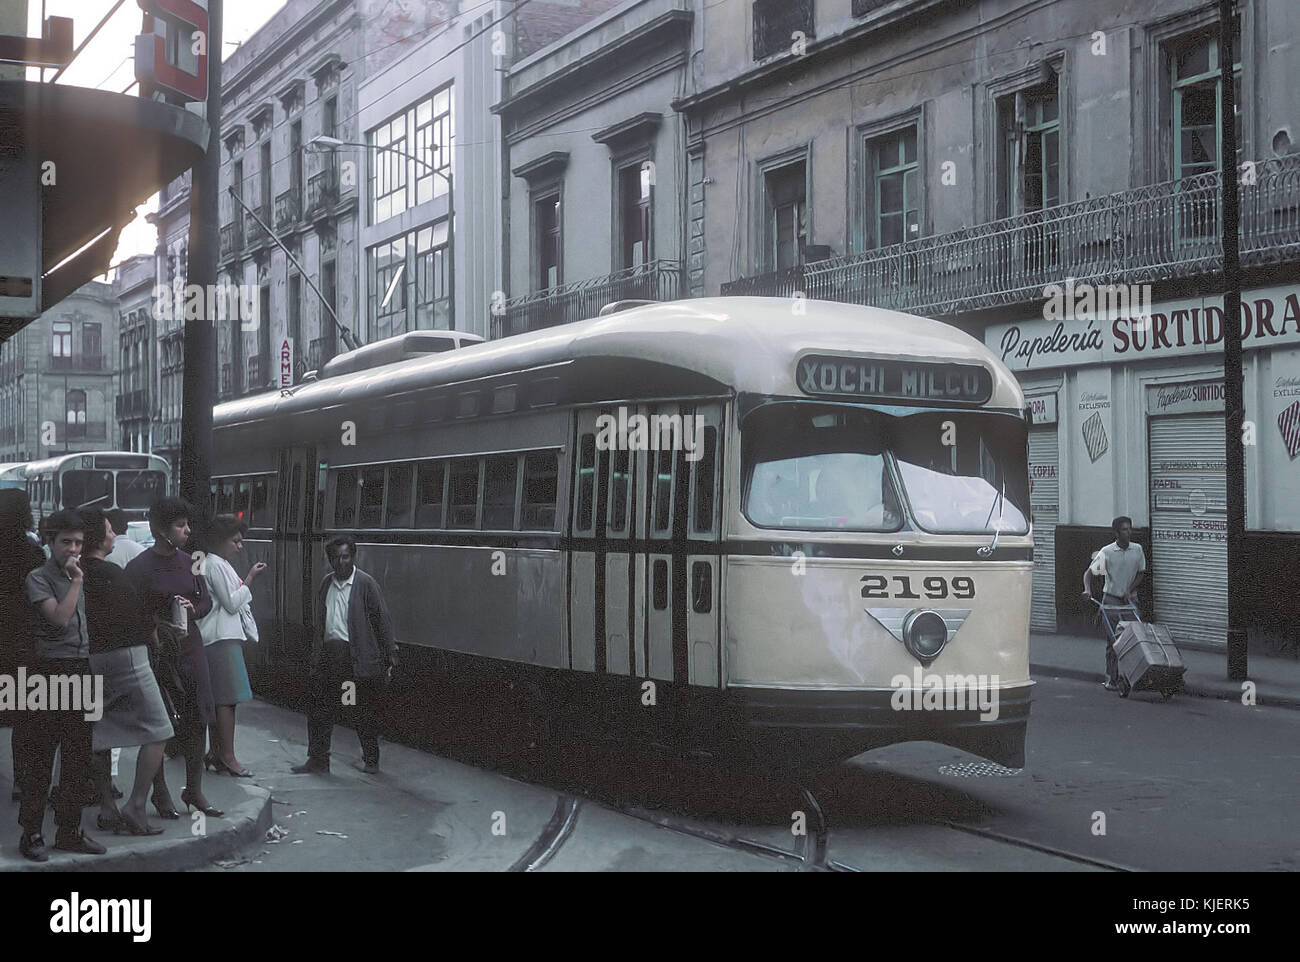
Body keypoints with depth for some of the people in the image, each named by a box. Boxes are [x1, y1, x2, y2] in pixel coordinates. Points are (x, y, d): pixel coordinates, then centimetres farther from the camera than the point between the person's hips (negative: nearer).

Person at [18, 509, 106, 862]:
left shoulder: (78, 576, 14)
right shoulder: (38, 578, -7)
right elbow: (59, 618, -21)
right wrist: (76, 581, -16)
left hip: (80, 670, 7)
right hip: (51, 670, -7)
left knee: (78, 759, 11)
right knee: (41, 758, -2)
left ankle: (69, 830, 20)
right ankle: (31, 835, 5)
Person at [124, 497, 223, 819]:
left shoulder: (188, 562, 7)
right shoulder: (139, 568, -9)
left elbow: (207, 600, 14)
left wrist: (193, 608, -6)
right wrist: (157, 625, -22)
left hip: (190, 646, 5)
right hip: (156, 650, -5)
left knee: (196, 721, 6)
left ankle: (194, 790, 18)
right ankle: (160, 793, 15)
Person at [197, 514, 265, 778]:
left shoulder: (221, 565, 20)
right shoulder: (215, 565, -11)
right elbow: (232, 603, -15)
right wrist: (250, 579, -12)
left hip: (227, 636, 11)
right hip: (222, 638, -11)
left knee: (220, 698, 11)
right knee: (227, 698, -10)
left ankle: (216, 753, 14)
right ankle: (228, 757, -10)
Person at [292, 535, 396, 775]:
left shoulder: (365, 583, -5)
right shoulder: (326, 585, 11)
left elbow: (382, 620, -5)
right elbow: (320, 624, 17)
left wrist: (390, 656, -7)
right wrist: (316, 659, 13)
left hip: (359, 654, -5)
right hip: (330, 654, 5)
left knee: (366, 711, 4)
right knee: (321, 710, 3)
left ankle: (371, 759, 18)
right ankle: (317, 759, 12)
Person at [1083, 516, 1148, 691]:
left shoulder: (1137, 550, 2)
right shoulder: (1107, 552, -7)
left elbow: (1141, 574, 9)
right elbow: (1089, 572, -4)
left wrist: (1129, 591, -6)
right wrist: (1088, 589, -22)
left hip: (1130, 599, 3)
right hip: (1111, 599, -3)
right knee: (1113, 640, -5)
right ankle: (1112, 679, -1)